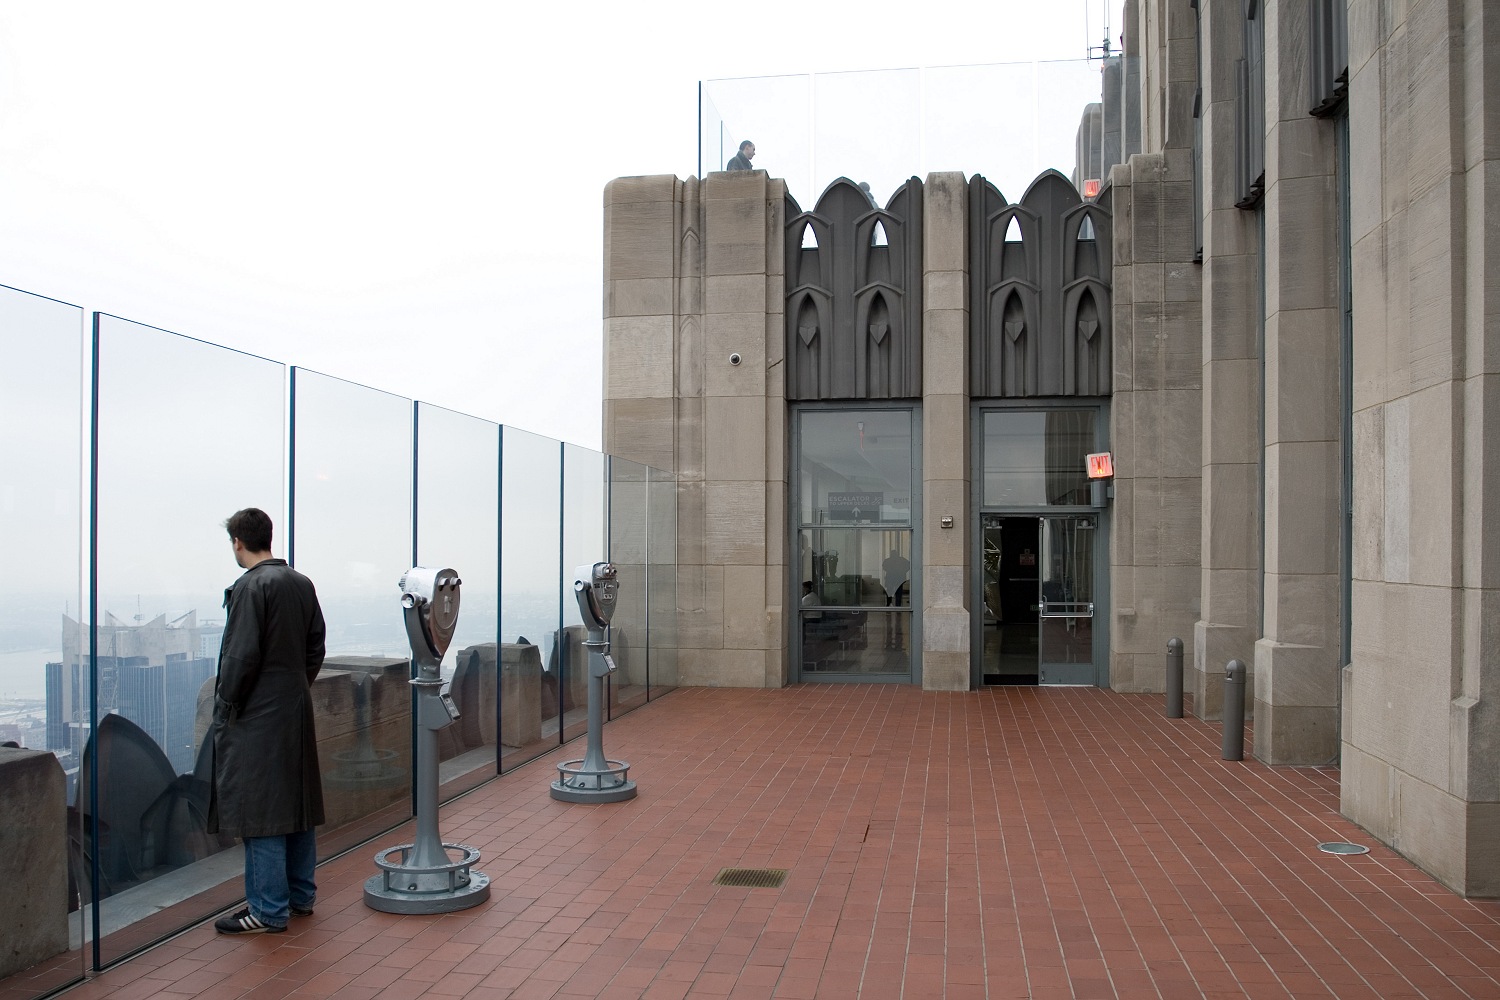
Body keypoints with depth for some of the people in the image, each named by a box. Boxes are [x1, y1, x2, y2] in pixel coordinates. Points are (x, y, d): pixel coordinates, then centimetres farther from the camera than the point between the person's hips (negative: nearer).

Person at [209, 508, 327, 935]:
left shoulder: (251, 586, -15)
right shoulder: (302, 584, 9)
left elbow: (241, 655, -17)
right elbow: (316, 647, 13)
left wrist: (225, 707, -7)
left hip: (257, 717, -8)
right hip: (296, 711, 8)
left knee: (260, 809, -2)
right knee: (298, 802, 14)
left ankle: (268, 910, 3)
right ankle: (300, 895, 25)